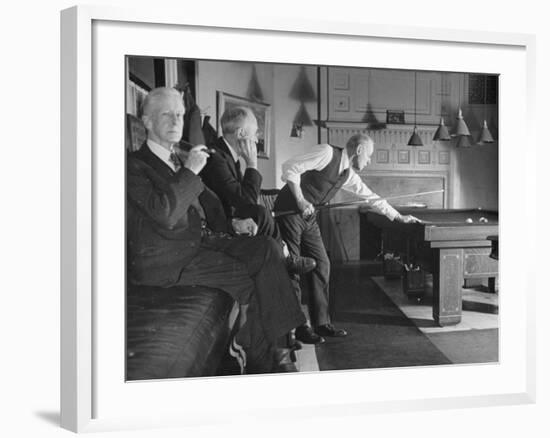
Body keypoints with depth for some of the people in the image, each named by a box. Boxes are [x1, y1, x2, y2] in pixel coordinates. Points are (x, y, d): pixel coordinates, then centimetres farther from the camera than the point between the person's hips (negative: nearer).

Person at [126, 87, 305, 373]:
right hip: (164, 260, -8)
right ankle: (257, 359, 1)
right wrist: (190, 171, -16)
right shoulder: (135, 165, -8)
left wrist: (232, 223, 6)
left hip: (199, 239, 8)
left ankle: (268, 347, -12)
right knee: (243, 276, -19)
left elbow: (205, 199, 25)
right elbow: (165, 214, -22)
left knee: (267, 249, -11)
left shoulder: (181, 159, 19)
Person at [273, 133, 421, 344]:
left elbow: (372, 198, 18)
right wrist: (300, 201, -24)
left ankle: (321, 322, 13)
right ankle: (298, 327, 0)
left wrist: (400, 217, 20)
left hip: (309, 218, 8)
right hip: (289, 213, -8)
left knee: (321, 265, 5)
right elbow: (290, 167, -20)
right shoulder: (327, 153, -15)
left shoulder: (348, 175, 9)